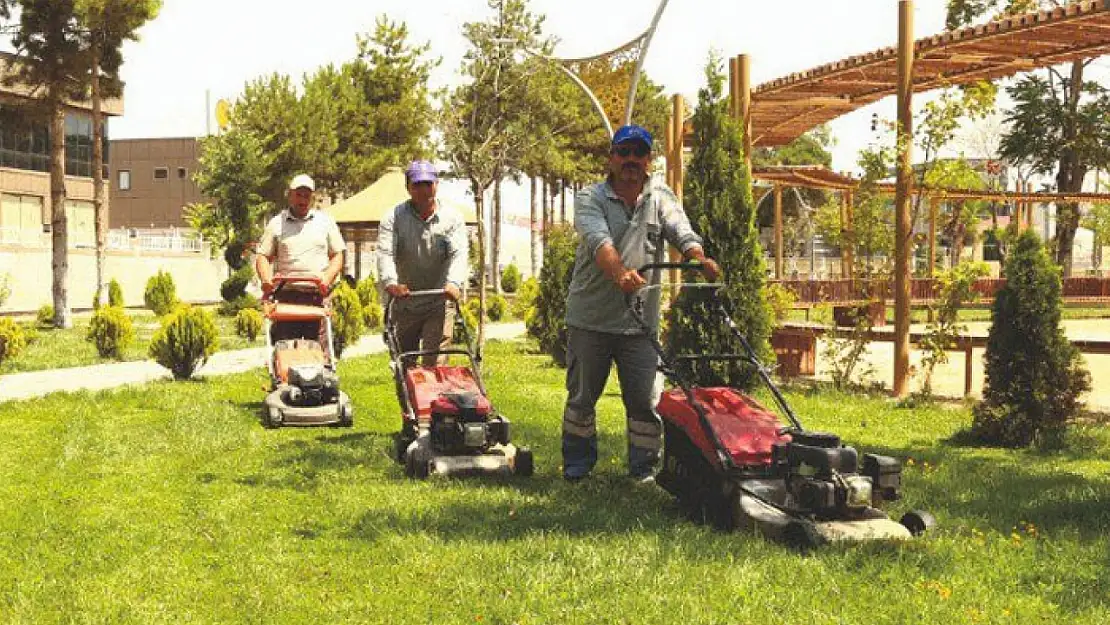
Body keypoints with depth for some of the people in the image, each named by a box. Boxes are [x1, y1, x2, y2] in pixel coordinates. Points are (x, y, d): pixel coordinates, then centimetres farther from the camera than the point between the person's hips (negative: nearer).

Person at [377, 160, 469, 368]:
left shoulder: (452, 218, 1)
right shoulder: (393, 218, -2)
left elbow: (458, 254, -12)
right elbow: (385, 253, -16)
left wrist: (454, 283, -33)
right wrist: (390, 282, -36)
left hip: (439, 304, -1)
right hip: (403, 304, 1)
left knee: (435, 361, -9)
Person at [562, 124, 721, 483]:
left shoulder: (661, 199, 7)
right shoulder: (589, 199, -3)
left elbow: (681, 231, -11)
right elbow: (599, 241, -23)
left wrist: (699, 258, -34)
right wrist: (621, 273, -43)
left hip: (640, 321, 2)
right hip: (590, 319, -1)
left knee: (645, 401, 2)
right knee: (582, 398, 10)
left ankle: (643, 471, 16)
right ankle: (575, 467, 26)